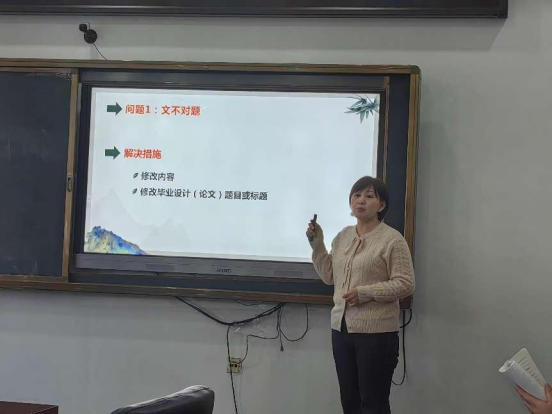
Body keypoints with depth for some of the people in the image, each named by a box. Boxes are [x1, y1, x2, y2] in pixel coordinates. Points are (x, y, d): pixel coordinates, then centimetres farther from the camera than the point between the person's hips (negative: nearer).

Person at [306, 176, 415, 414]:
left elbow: (405, 285, -12)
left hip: (376, 332, -7)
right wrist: (317, 244, 6)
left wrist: (365, 292, -20)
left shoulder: (392, 240, -9)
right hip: (342, 328, 7)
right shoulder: (343, 237, 12)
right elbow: (329, 277, 16)